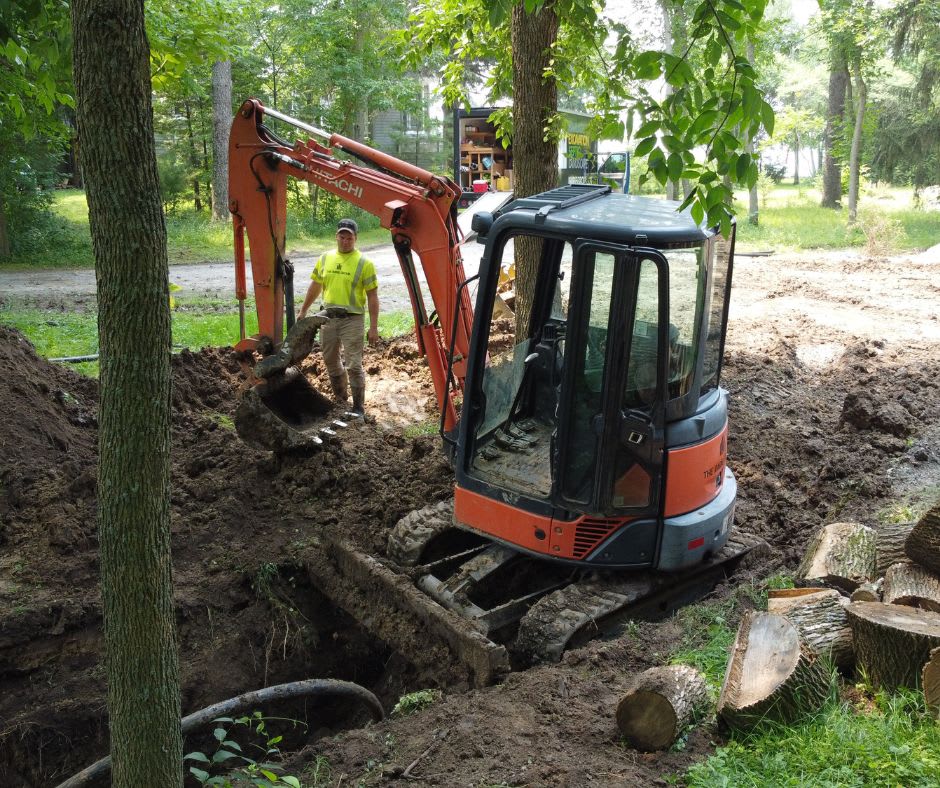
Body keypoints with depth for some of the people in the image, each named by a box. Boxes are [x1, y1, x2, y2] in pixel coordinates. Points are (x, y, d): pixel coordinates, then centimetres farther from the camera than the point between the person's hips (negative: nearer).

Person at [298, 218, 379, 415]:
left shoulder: (364, 263, -8)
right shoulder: (325, 258, 6)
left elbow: (372, 296, -8)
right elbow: (315, 287, 17)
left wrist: (373, 327, -12)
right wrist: (303, 311, 19)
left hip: (352, 319, -5)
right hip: (328, 317, 5)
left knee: (353, 365, -6)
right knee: (331, 361, 16)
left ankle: (358, 407, 6)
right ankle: (340, 400, 33)